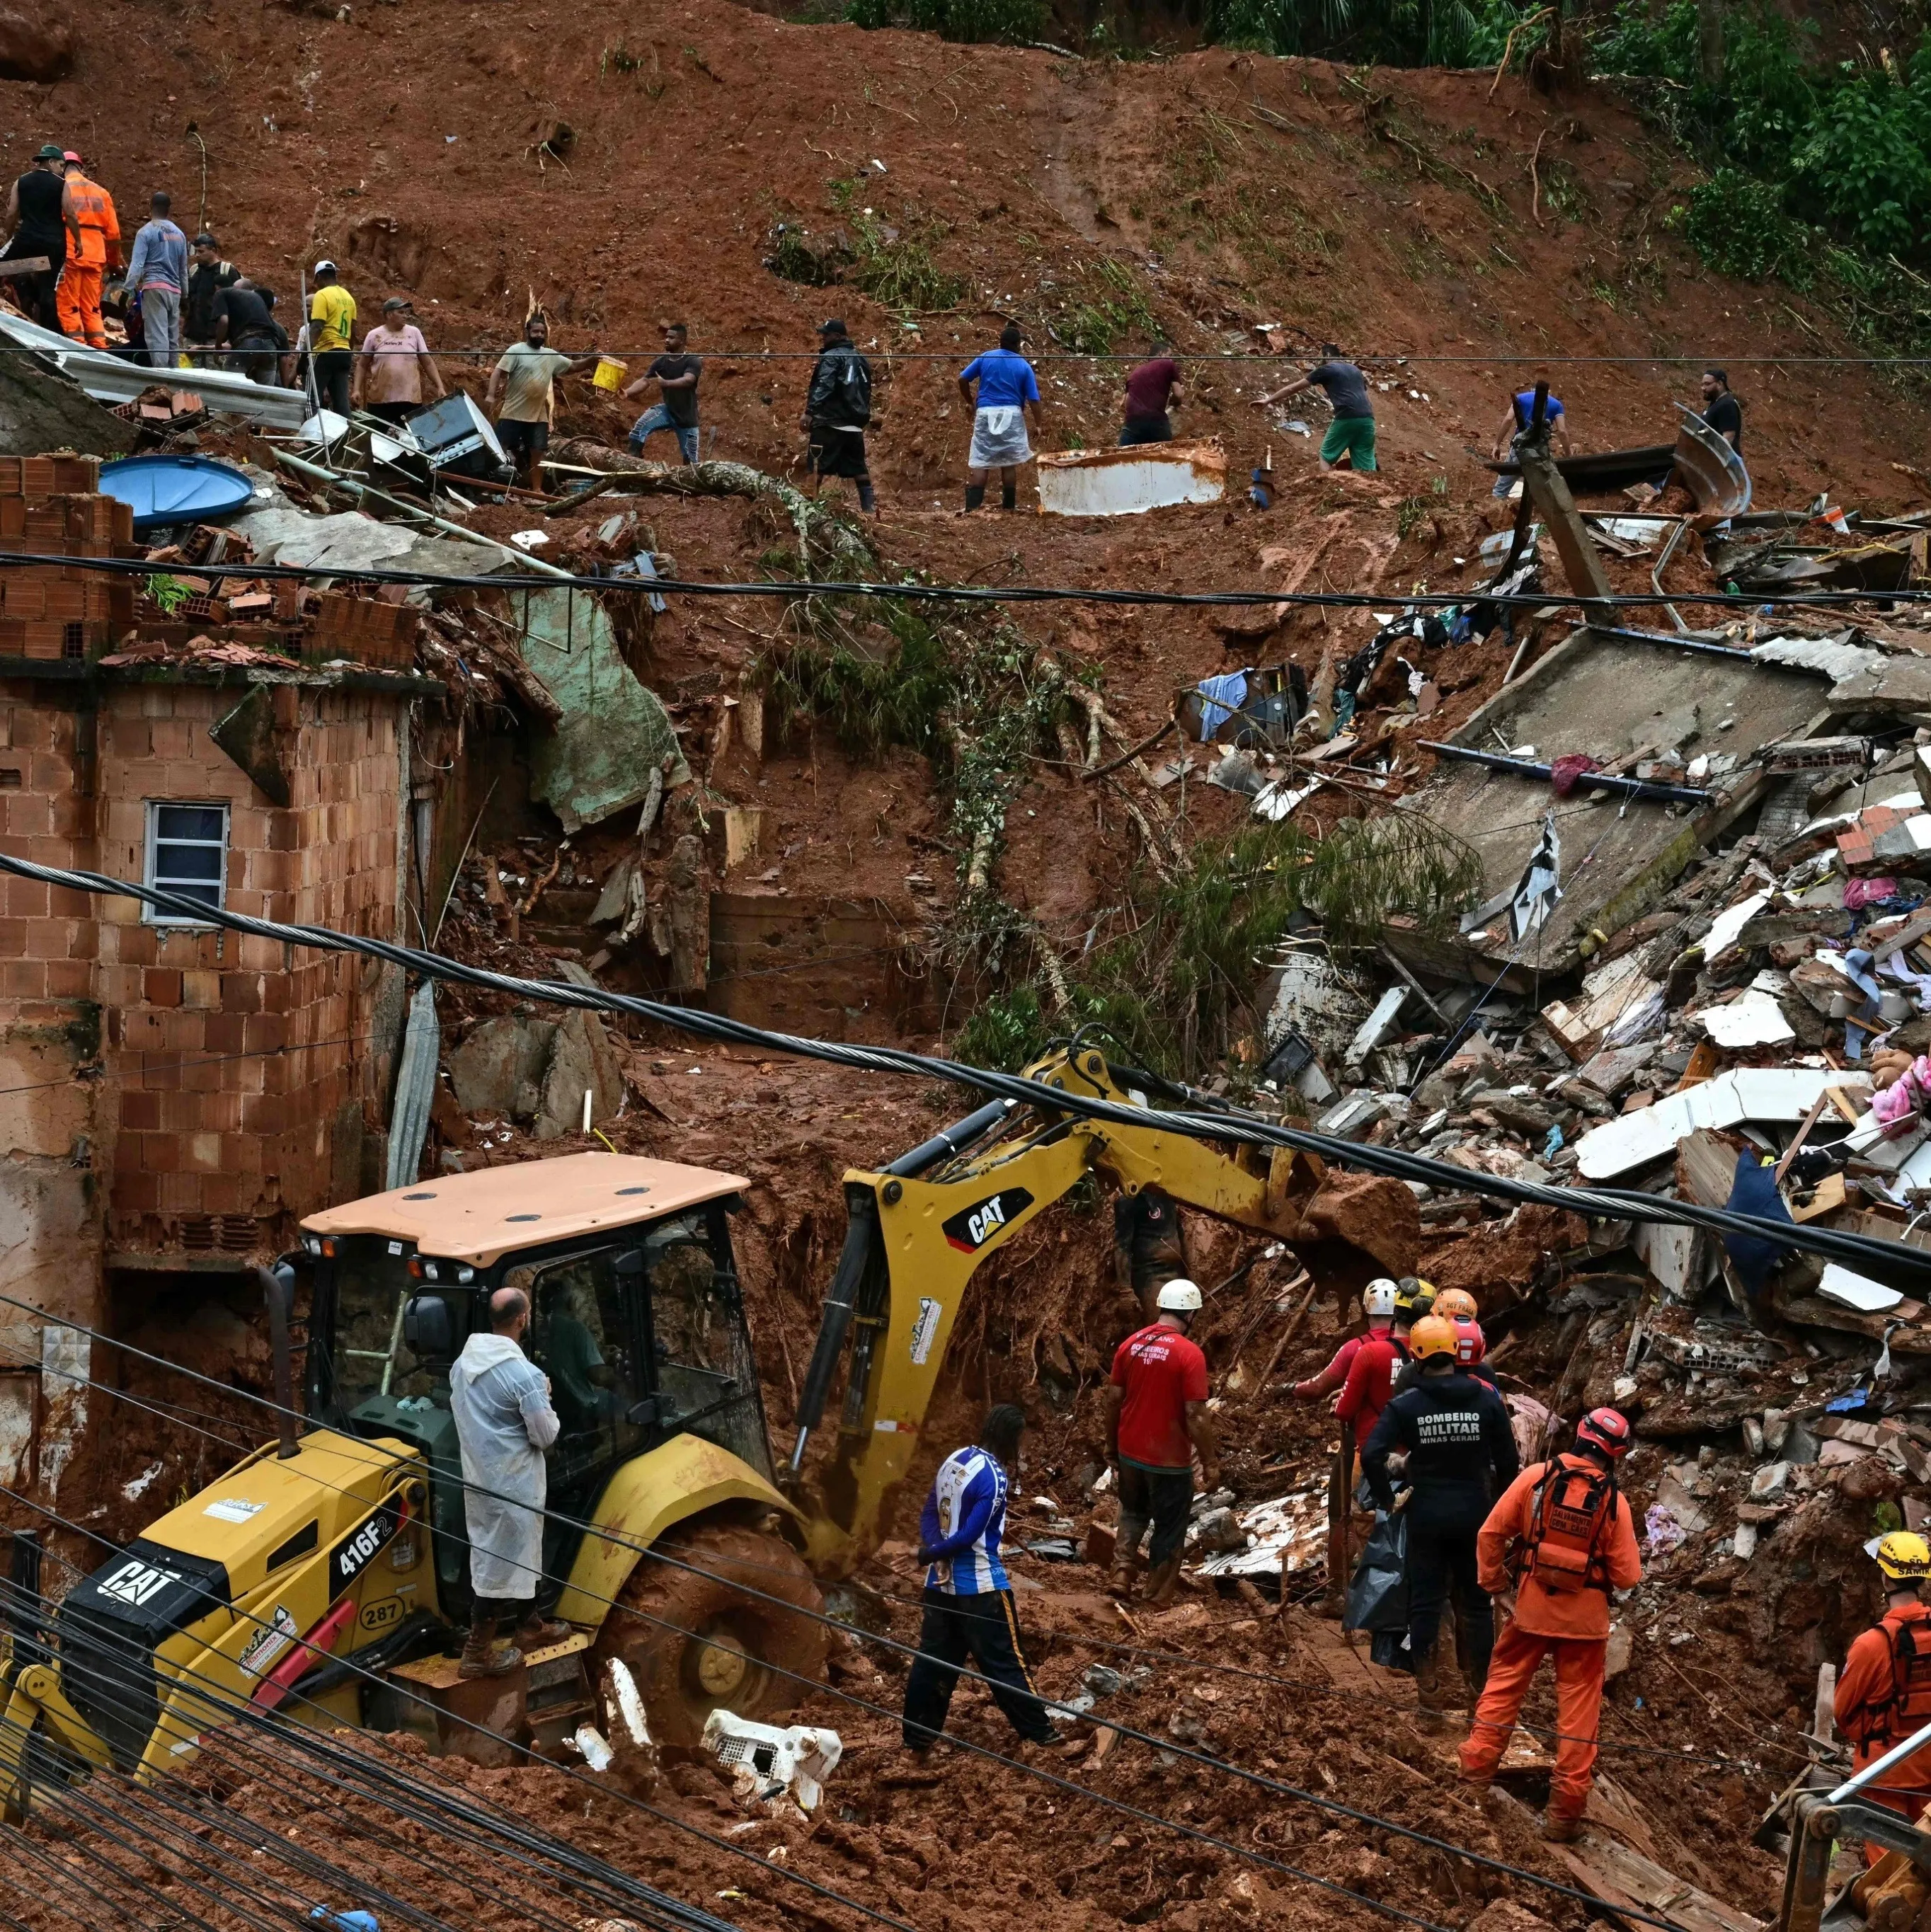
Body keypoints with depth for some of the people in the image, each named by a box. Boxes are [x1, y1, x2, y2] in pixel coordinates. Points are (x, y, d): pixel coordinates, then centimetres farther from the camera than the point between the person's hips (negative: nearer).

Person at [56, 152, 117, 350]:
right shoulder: (101, 192, 13)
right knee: (92, 308, 10)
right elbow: (113, 232, 12)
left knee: (69, 307, -1)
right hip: (95, 258, 4)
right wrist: (114, 262, 21)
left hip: (69, 256, -4)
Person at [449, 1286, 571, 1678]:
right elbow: (545, 1435, -17)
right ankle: (478, 1651, 3)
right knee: (504, 1560, 0)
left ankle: (528, 1626, 37)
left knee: (518, 1552, 23)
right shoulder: (524, 1374, -22)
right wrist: (544, 1401, 3)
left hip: (478, 1475, 8)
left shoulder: (463, 1363, 2)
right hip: (512, 1481, -8)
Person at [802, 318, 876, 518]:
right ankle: (869, 505, 8)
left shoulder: (831, 358, -9)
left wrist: (809, 412, -29)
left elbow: (824, 387, -22)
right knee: (858, 467, 11)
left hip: (830, 422, -8)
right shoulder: (859, 359, 16)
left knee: (817, 466, -5)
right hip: (855, 425, 8)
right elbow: (865, 390, 24)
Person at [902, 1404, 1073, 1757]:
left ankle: (917, 1738, 16)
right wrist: (930, 1555, -6)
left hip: (942, 1582, 8)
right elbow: (970, 1534, -21)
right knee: (1005, 1661, 0)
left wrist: (939, 1557, -7)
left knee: (933, 1658, 12)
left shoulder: (954, 1460, 6)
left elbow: (929, 1513, 7)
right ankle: (1041, 1734, 7)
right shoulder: (992, 1476, -19)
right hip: (980, 1585, -8)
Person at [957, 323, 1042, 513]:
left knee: (980, 464, -1)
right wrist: (1038, 425, 6)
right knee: (1009, 464, 8)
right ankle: (1008, 508, 11)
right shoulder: (1024, 366, 1)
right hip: (1011, 415, 0)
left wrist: (970, 402, 20)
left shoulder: (985, 358, 4)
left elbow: (962, 380, 5)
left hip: (986, 414, 0)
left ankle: (972, 508, -10)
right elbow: (1033, 399, -2)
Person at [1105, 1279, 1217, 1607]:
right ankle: (1159, 1599, 14)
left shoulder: (1130, 1344, -1)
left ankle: (1122, 1574, 12)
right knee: (1169, 1528, 10)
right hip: (1169, 1458, -5)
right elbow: (1196, 1414, -19)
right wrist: (1210, 1462, -10)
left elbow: (1114, 1400, 5)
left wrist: (1111, 1446, 16)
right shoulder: (1189, 1354, -18)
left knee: (1133, 1514, 26)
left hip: (1130, 1452, 5)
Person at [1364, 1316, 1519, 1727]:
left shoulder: (1405, 1406, -10)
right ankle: (1486, 1689, 17)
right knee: (1475, 1602, 12)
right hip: (1474, 1515, 1)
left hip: (1427, 1518, -1)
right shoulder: (1487, 1401, -5)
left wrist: (1386, 1499, -5)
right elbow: (1508, 1460, 0)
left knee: (1425, 1604, 7)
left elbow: (1372, 1454, -19)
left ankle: (1429, 1694, 7)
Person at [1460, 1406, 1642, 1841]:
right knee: (1578, 1707, 8)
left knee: (1503, 1685, 19)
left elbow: (1491, 1534, -6)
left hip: (1532, 1607, 1)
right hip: (1585, 1617, -1)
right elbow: (1627, 1577, -10)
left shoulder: (1536, 1477, -10)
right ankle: (1566, 1811, 11)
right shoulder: (1614, 1501, -12)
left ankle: (1477, 1768, 20)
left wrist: (1494, 1585, 6)